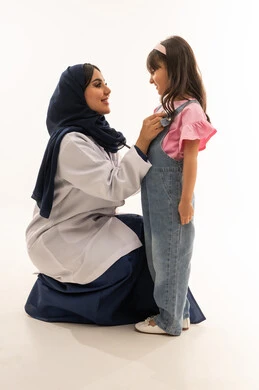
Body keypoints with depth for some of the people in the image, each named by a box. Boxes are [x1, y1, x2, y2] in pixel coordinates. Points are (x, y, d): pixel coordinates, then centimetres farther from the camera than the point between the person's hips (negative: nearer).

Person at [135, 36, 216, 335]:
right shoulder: (165, 107, 12)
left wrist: (186, 199, -15)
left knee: (169, 254, 4)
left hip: (171, 191, -9)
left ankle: (170, 319, 20)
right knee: (159, 253, 16)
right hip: (154, 189, 9)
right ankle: (176, 311, 32)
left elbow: (190, 158, -16)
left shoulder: (189, 109, -14)